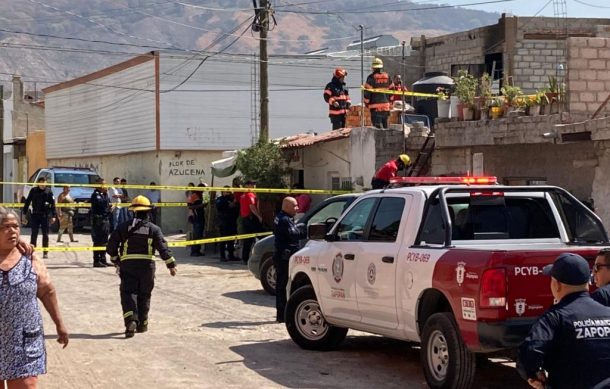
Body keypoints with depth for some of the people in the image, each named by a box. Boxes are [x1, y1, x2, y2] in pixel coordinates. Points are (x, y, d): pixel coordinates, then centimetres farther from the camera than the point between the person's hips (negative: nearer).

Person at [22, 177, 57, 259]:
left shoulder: (48, 191, -1)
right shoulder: (33, 191, 2)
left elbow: (53, 204, 0)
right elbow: (27, 202, 7)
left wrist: (53, 216, -6)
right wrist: (24, 213, 3)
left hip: (45, 215, -1)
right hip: (35, 215, 1)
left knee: (45, 234, 4)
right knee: (34, 234, 4)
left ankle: (45, 253, 10)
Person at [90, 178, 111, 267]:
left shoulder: (103, 194, 18)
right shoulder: (95, 194, -11)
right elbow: (101, 203, -23)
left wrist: (109, 207, 5)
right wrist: (105, 193, -18)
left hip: (105, 219, 9)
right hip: (98, 220, -9)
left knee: (104, 241, 14)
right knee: (98, 241, -8)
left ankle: (103, 260, 21)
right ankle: (96, 261, -6)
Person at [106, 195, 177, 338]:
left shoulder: (123, 227, 3)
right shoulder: (153, 228, 1)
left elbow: (111, 246, 5)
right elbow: (163, 248, -7)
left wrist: (115, 259, 22)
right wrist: (171, 264, -3)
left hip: (127, 265, -1)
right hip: (147, 265, 1)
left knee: (128, 293, -1)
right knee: (144, 294, 15)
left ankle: (130, 321, -24)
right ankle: (142, 324, 22)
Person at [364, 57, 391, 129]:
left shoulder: (371, 77, -10)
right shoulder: (387, 77, 8)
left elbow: (367, 91, -10)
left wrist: (366, 103, 2)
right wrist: (389, 100, 27)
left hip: (375, 106, -5)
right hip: (386, 105, 5)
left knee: (377, 124, -6)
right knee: (385, 123, 15)